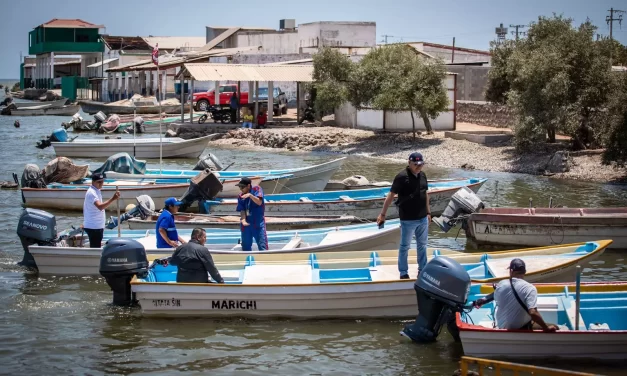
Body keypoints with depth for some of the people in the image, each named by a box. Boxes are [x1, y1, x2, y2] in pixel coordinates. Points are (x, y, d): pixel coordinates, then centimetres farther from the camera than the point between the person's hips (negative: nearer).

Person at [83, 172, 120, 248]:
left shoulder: (97, 190, 13)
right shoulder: (92, 193, -20)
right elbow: (100, 206, -35)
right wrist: (113, 199, -44)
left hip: (97, 225, 10)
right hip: (93, 226, -10)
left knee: (96, 248, 15)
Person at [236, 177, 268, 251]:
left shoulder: (257, 189, -3)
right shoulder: (241, 196, 4)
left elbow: (259, 202, -14)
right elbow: (242, 210, -1)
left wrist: (250, 195, -28)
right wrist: (243, 220, -19)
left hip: (258, 223, -3)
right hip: (246, 224, 4)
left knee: (263, 247, -9)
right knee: (246, 247, 8)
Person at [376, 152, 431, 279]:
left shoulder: (422, 175, 5)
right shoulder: (402, 177, -15)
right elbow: (391, 195, -14)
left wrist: (428, 212, 18)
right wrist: (383, 214, -15)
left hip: (423, 218, 6)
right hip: (408, 219, -6)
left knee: (422, 245, 15)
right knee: (405, 246, 6)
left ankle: (422, 270, 27)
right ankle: (403, 273, 16)